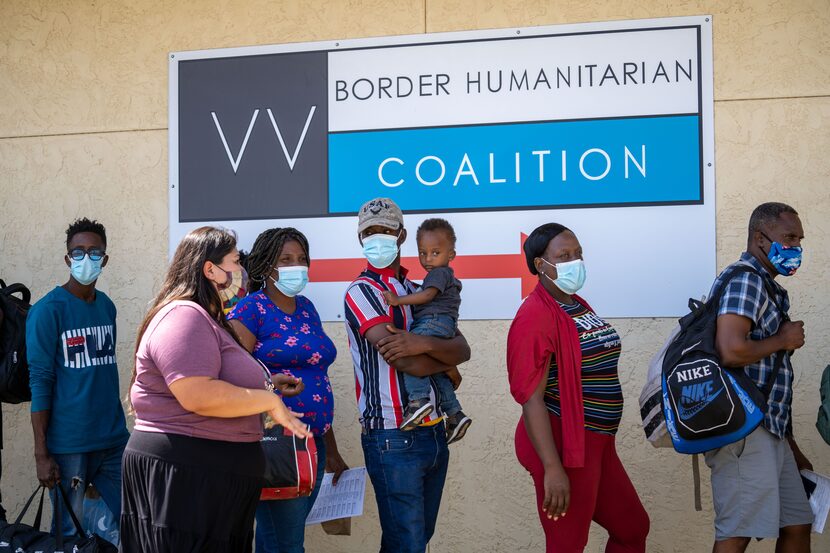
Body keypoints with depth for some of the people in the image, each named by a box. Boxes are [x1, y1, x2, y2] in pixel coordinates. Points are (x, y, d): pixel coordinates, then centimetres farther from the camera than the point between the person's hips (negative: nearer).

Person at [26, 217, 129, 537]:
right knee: (69, 534, 5)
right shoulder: (47, 310, -8)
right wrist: (41, 454, -11)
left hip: (114, 439, 5)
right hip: (69, 446, -5)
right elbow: (40, 382, -9)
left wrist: (116, 427, 10)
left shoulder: (107, 306, 9)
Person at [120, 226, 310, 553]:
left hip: (210, 475, 11)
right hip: (183, 475, -11)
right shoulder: (184, 316, -16)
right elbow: (197, 396, -27)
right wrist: (269, 401, -18)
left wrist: (264, 386, 14)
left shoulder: (207, 319, 18)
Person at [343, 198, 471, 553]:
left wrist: (425, 343, -20)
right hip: (394, 438, -7)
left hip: (434, 432, 7)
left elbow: (462, 350, 1)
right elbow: (404, 360, -19)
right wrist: (446, 364, 0)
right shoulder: (362, 292, -6)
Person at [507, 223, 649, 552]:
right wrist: (552, 468, -28)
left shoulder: (578, 305, 11)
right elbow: (531, 398, -23)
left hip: (597, 443, 9)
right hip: (565, 446, -9)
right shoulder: (536, 315, -18)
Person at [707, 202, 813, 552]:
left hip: (769, 431, 10)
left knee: (797, 525, 13)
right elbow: (731, 352, -28)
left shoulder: (769, 288, 19)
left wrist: (789, 443, 23)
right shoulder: (744, 280, -12)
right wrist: (783, 340, -10)